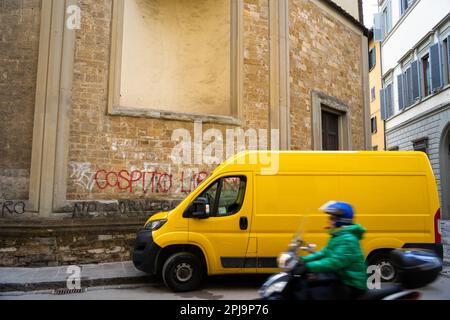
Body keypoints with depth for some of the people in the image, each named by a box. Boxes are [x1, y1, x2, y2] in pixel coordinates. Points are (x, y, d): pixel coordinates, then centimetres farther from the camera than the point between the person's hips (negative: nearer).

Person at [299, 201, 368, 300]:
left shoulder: (348, 240, -21)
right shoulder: (338, 236, 11)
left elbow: (334, 262, -31)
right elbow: (325, 253, 13)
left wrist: (308, 266, -35)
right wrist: (304, 260, 2)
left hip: (351, 286, -10)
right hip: (342, 279, 10)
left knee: (315, 292, -23)